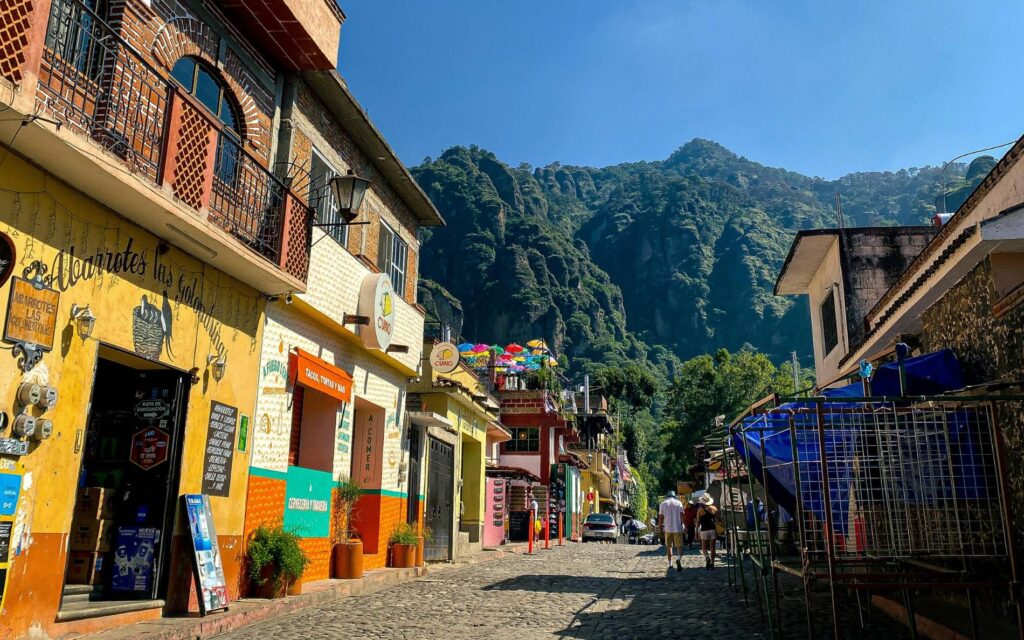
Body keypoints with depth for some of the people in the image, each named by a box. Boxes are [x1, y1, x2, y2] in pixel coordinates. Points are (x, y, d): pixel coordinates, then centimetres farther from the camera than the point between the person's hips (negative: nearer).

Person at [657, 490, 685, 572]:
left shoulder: (663, 504, 4)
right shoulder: (679, 503, 4)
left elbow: (661, 518, 3)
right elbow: (682, 516, -1)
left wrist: (660, 529, 10)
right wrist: (682, 526, 7)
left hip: (667, 528, 1)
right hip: (677, 528, -1)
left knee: (669, 546, 13)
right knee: (679, 545, 4)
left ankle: (670, 564, 12)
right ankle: (679, 559, -23)